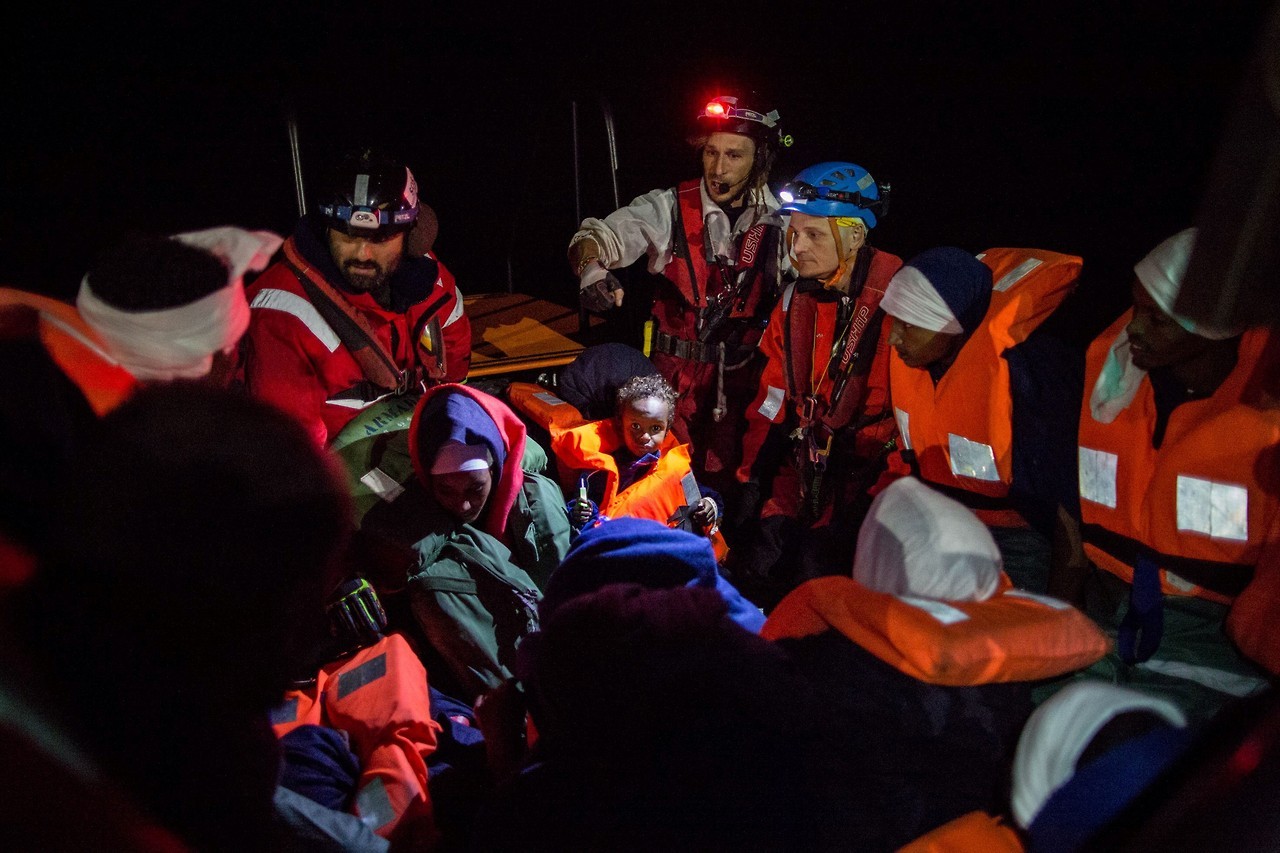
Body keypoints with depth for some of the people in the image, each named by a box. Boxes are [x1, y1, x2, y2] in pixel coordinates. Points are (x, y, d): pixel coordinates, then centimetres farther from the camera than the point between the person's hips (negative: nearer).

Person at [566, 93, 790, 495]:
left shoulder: (778, 220, -1)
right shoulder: (669, 207, -7)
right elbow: (601, 235, -13)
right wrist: (591, 266, -36)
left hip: (742, 373, 2)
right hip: (676, 370, -1)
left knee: (724, 476, 12)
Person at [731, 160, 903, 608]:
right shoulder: (797, 298, 6)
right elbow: (774, 395, 10)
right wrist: (752, 477, 9)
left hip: (871, 471, -5)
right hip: (806, 463, 5)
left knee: (818, 563, -15)